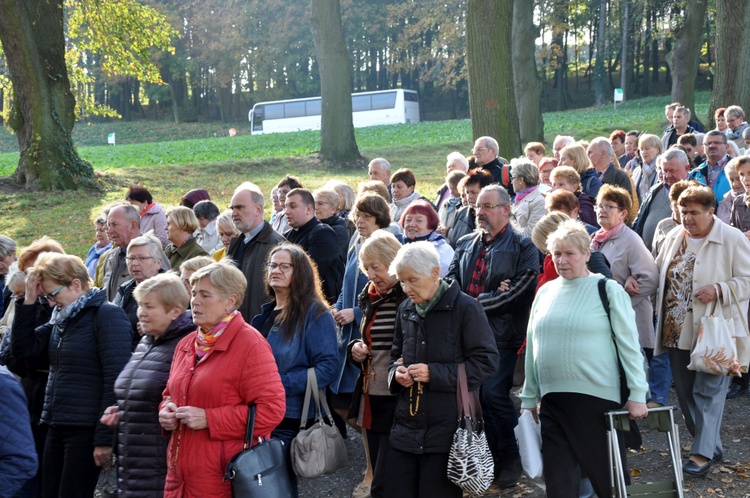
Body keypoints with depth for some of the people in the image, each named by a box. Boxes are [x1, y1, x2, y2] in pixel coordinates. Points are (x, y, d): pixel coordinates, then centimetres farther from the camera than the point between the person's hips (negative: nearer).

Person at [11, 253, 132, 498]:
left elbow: (115, 380, -15)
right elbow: (23, 349, 10)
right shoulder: (61, 318, 14)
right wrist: (29, 302, 1)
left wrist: (105, 437, -18)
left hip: (86, 430, -7)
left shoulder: (107, 314, -10)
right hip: (57, 427, 8)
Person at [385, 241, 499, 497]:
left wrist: (434, 373, -17)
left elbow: (486, 362, -10)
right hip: (406, 426, 6)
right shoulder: (406, 310, 9)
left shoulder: (465, 308, -9)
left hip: (447, 430, -5)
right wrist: (396, 372, -2)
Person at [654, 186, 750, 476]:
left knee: (708, 391, -6)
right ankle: (711, 446, 25)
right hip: (677, 331, 6)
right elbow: (659, 274, 22)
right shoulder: (674, 238, 11)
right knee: (686, 392, 11)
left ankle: (703, 453, -1)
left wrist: (718, 290, -22)